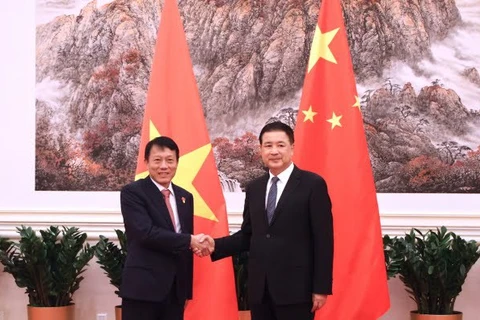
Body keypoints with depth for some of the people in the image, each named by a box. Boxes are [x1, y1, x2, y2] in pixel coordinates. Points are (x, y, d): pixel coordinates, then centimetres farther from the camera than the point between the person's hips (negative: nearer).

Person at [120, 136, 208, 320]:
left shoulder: (185, 197, 16)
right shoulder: (132, 193, -4)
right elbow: (146, 232, -18)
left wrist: (187, 289, 14)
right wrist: (189, 241, -15)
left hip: (176, 289, 6)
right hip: (143, 287, -6)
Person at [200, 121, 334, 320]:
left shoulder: (312, 184, -4)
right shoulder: (254, 188, 13)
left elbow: (323, 239, -7)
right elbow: (248, 235, 15)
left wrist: (321, 288, -10)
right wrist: (215, 245, -2)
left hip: (295, 287, -5)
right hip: (260, 288, 5)